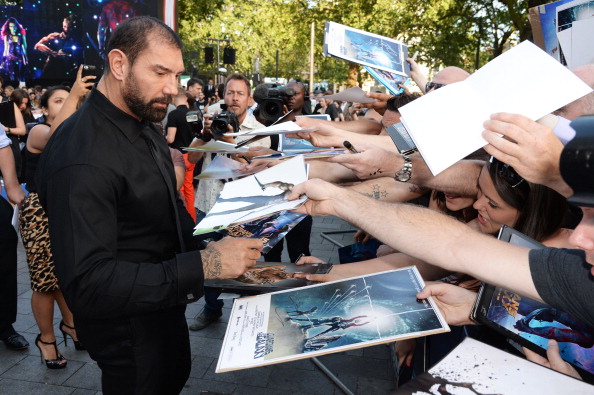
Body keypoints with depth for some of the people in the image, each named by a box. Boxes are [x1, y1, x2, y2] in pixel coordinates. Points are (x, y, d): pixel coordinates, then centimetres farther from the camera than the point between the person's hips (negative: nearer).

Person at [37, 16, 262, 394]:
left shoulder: (143, 127, 1)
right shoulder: (82, 158, -30)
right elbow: (88, 284, -34)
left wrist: (213, 241, -5)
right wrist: (202, 265, -35)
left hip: (166, 305, 9)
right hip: (129, 330, -9)